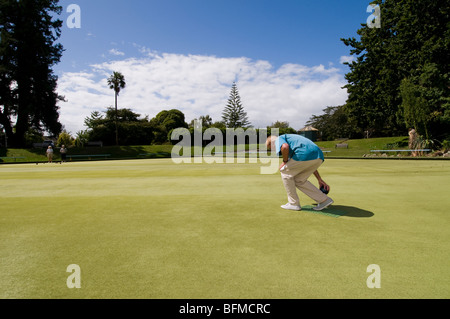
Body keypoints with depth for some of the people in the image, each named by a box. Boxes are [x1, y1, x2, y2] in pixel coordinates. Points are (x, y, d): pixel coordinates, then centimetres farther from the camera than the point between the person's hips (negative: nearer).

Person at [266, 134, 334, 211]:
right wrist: (319, 179, 33)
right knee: (299, 180, 22)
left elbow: (285, 147, -16)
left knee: (285, 173, 13)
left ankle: (293, 204, 17)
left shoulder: (279, 139, 14)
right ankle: (324, 199, 19)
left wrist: (285, 161, 3)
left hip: (305, 155, -9)